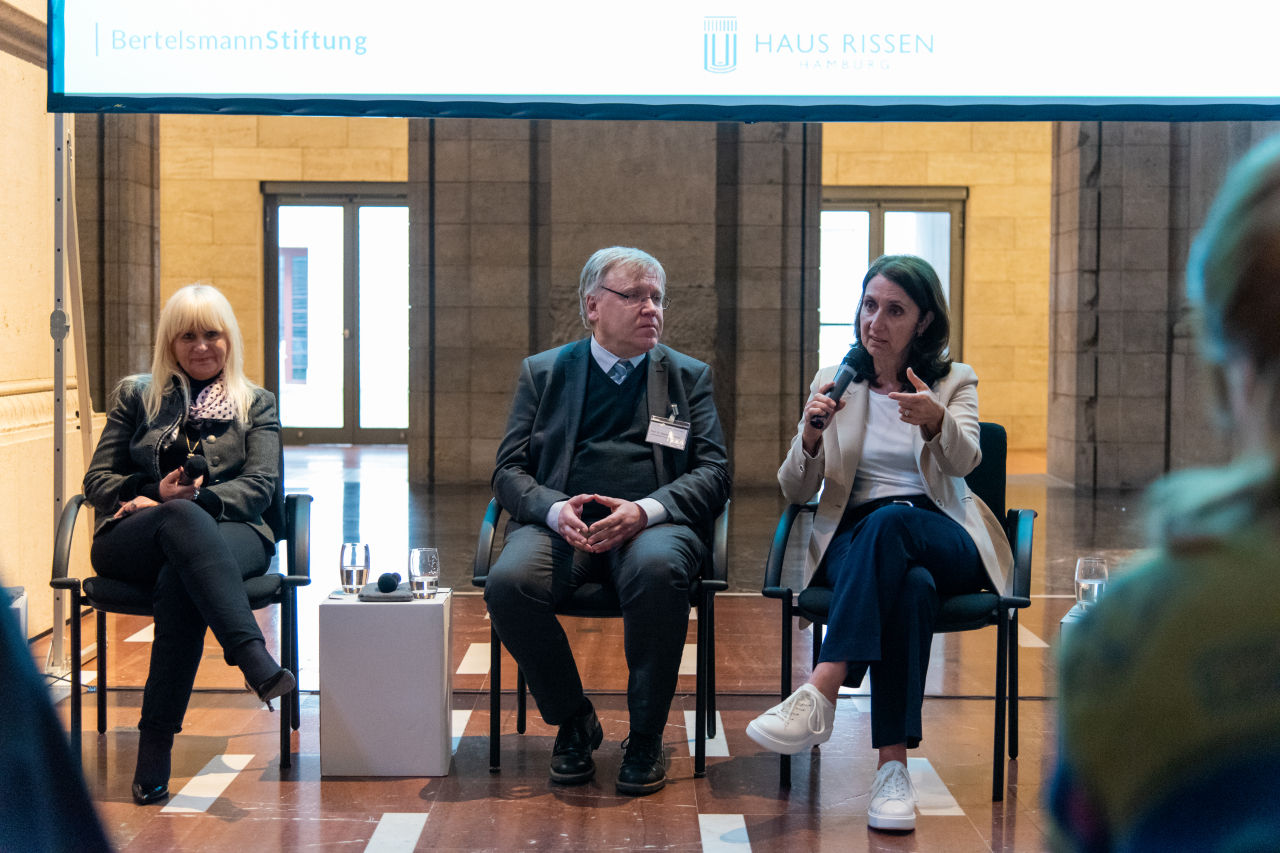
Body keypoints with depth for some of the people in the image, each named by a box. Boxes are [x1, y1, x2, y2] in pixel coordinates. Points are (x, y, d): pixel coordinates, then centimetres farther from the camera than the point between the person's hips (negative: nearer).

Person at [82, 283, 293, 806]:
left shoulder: (257, 405, 20)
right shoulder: (136, 395, 21)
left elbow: (261, 487, 6)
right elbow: (97, 478, 14)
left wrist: (200, 497, -14)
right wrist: (159, 498, -7)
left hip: (228, 534, 0)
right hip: (131, 544, 0)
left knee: (179, 578, -38)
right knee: (182, 518, -39)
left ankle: (156, 743, -41)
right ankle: (255, 660, -57)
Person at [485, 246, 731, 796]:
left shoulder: (689, 376, 18)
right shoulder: (543, 372, 17)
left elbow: (713, 473, 7)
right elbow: (509, 471, 10)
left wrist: (645, 510, -13)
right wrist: (555, 509, -14)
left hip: (654, 522, -1)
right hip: (561, 520, 1)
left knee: (658, 570, -37)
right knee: (509, 582, -31)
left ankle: (645, 736, -15)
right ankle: (573, 723, -5)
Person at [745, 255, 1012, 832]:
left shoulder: (955, 382, 12)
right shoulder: (833, 383, 16)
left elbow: (963, 461, -11)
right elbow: (794, 492, 9)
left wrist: (935, 419, -35)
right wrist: (811, 435, -13)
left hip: (943, 538, -1)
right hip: (856, 537, 1)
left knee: (889, 522, -38)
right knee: (912, 586, -37)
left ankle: (819, 696, -47)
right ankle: (893, 765, -45)